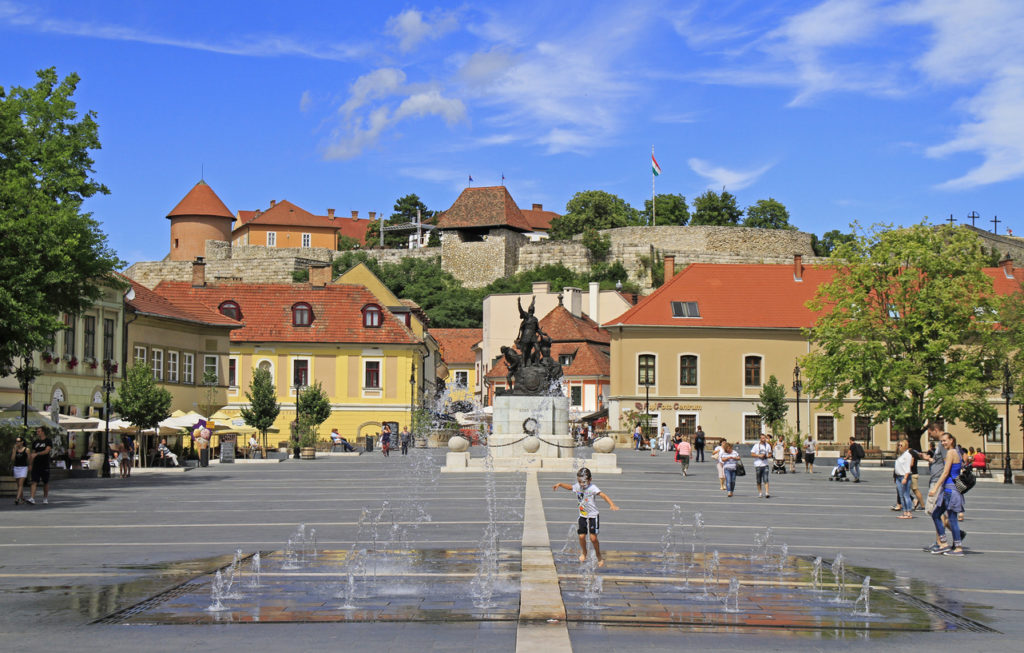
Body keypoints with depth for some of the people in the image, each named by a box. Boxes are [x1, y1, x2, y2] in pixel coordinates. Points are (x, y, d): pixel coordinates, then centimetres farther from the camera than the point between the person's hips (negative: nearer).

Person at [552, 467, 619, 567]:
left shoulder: (592, 488, -19)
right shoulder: (577, 486, 0)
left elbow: (603, 495, -30)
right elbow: (570, 487, 23)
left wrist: (612, 504, -44)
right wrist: (559, 484, 16)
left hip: (593, 516, -5)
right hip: (582, 516, 5)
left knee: (593, 538, -9)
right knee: (582, 536, 0)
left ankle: (598, 556, 12)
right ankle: (583, 553, 28)